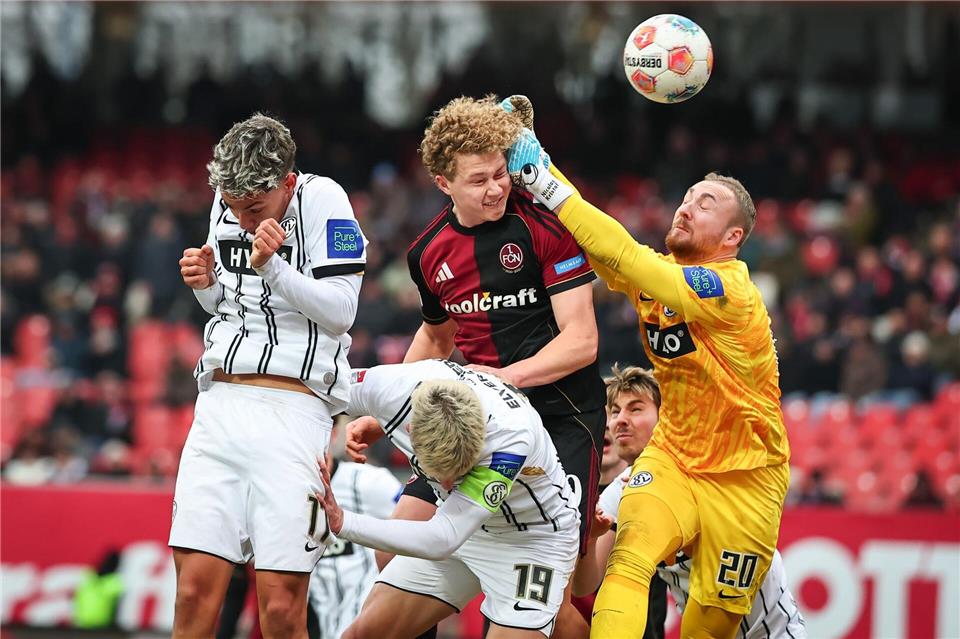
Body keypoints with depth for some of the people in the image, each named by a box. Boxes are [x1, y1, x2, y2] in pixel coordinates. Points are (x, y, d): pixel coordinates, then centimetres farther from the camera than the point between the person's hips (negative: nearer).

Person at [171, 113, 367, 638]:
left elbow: (340, 311, -8)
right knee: (195, 588, -4)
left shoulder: (321, 200, -6)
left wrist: (271, 266, -19)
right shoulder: (227, 204, 12)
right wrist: (205, 283, 4)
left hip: (292, 412, -5)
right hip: (219, 406, 5)